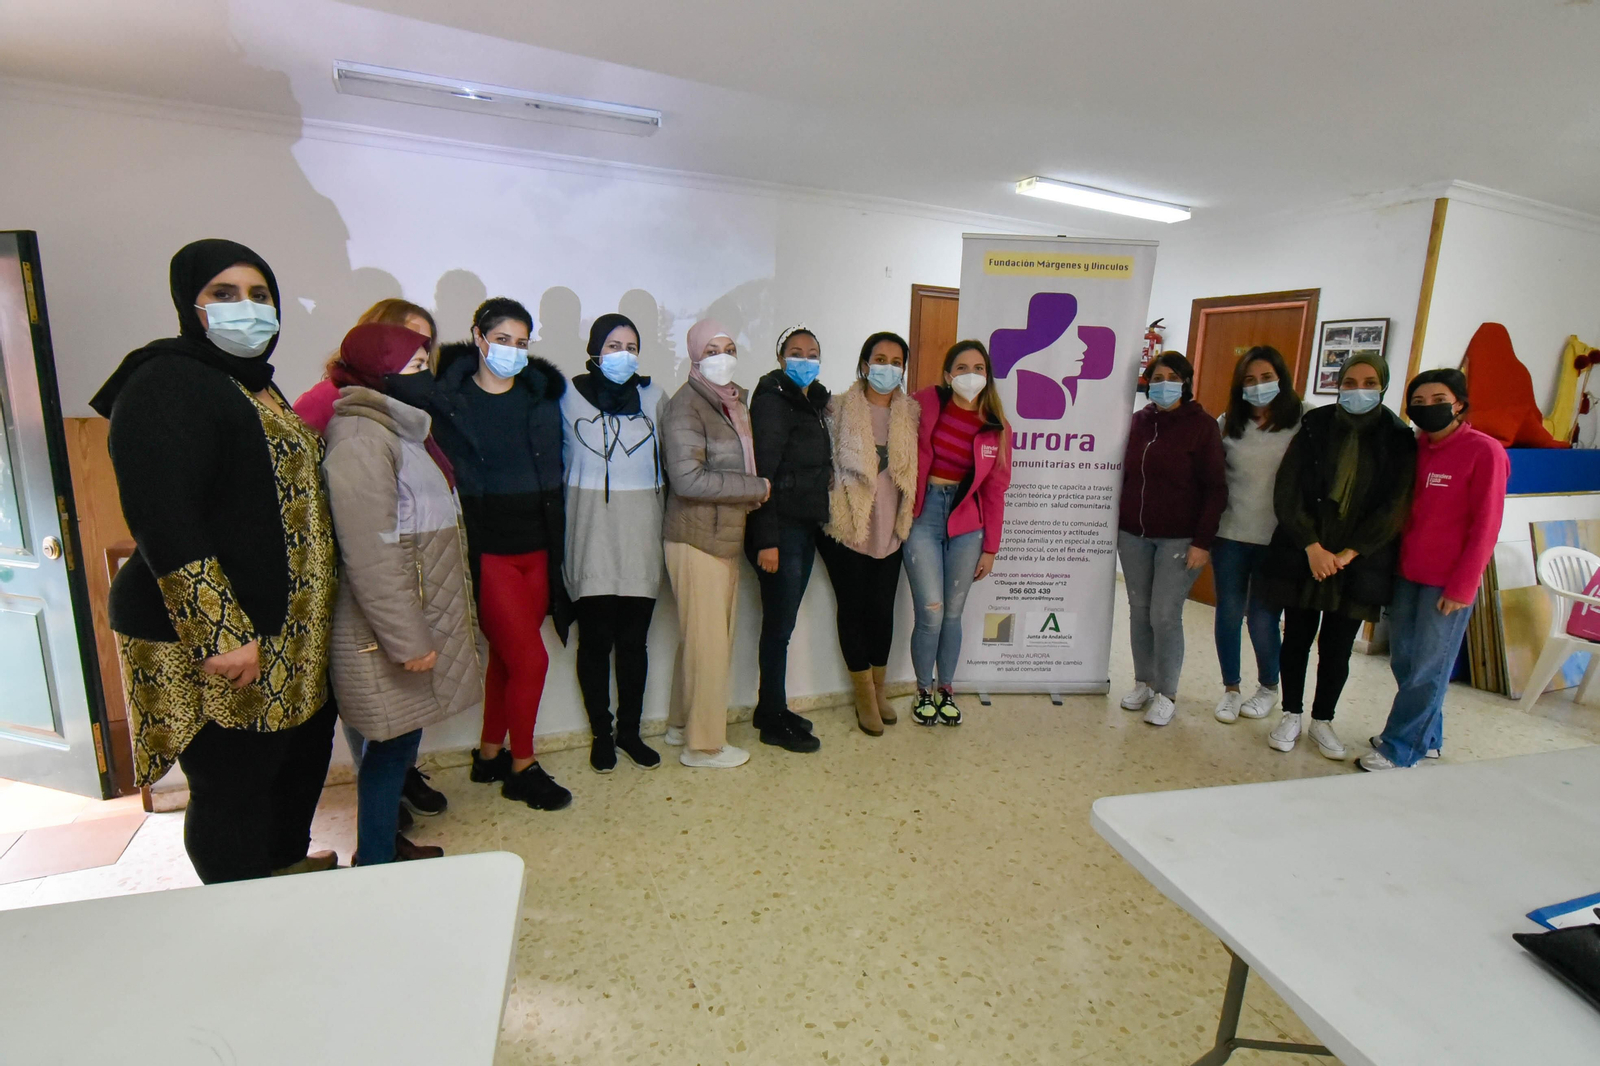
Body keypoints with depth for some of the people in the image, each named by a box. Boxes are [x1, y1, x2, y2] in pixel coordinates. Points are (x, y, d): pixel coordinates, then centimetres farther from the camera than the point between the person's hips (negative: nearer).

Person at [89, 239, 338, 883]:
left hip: (287, 635, 10)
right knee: (233, 788, 4)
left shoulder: (255, 386, 14)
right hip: (212, 642, -9)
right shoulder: (165, 387, -14)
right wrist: (220, 634, -25)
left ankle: (288, 861, 44)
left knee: (304, 751, 22)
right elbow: (163, 524, -22)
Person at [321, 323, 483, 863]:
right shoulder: (360, 440, -18)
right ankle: (375, 865, 19)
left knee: (399, 741, 18)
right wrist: (407, 640, -21)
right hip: (388, 633, -9)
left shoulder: (395, 429, 14)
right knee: (391, 743, 3)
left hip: (416, 618, 9)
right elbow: (371, 557, -23)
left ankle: (387, 843, 34)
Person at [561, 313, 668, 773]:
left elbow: (669, 456, 13)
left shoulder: (653, 396, 8)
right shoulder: (571, 396, 2)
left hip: (641, 531, 2)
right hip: (592, 531, -1)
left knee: (634, 640, 7)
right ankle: (601, 734, 21)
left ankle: (629, 730, 23)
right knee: (595, 639, 4)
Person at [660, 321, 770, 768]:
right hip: (697, 539, -8)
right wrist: (756, 488, -15)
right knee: (708, 642, 0)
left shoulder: (736, 401, 14)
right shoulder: (686, 406, -12)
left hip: (725, 537, 8)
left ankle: (682, 724, 33)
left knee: (699, 638, 17)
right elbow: (689, 479, -22)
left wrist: (752, 492, 6)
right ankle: (703, 744, 15)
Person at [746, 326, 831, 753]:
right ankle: (774, 721, 14)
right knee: (779, 625, 0)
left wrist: (819, 522, 11)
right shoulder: (773, 400, -11)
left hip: (806, 527, 8)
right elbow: (763, 473, -18)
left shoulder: (813, 401, 15)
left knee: (783, 622, 15)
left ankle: (771, 708, 28)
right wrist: (766, 540, -21)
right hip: (780, 530, -8)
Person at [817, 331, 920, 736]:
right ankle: (864, 695, 21)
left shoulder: (910, 413, 6)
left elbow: (914, 470, 14)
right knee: (853, 609, 5)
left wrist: (907, 516, 10)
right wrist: (832, 508, -6)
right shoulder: (840, 410, -5)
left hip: (890, 529, 3)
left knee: (882, 608, 8)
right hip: (847, 527, -3)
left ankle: (879, 688, 29)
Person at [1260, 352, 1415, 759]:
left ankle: (1323, 719, 26)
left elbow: (1394, 508, -3)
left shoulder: (1398, 440, 1)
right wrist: (1312, 547, -13)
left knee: (1338, 648, 7)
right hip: (1303, 556, 0)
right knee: (1297, 638, 8)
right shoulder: (1314, 427, 0)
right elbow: (1286, 493, -5)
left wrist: (1346, 554, -11)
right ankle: (1291, 715, 24)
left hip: (1358, 563, 0)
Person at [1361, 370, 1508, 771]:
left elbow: (1485, 526, -10)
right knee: (1403, 660, 13)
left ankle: (1399, 748, 13)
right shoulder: (1413, 448, 7)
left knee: (1427, 670, 3)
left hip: (1448, 583, -6)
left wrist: (1462, 587, -12)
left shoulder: (1484, 451, -9)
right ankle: (1426, 737, 31)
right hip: (1407, 574, 6)